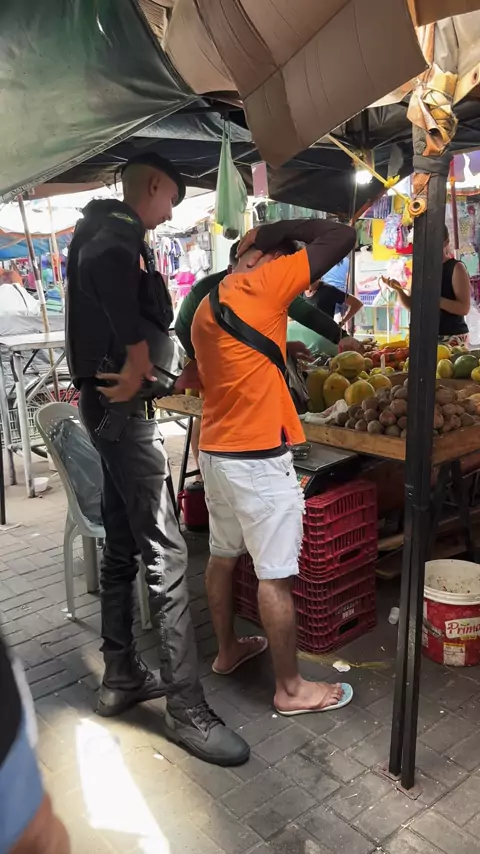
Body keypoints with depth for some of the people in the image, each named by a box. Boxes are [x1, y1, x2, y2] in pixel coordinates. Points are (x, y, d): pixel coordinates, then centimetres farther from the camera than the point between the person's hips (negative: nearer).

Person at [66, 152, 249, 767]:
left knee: (122, 547, 14)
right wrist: (137, 359, -22)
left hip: (111, 405, 11)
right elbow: (102, 265, -31)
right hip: (121, 405, -11)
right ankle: (186, 709, 0)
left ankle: (121, 678, 27)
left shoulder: (106, 230, 21)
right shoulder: (118, 231, -10)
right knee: (165, 554, -9)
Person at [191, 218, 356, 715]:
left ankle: (228, 651, 37)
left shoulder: (206, 306, 12)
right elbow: (343, 236, -11)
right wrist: (281, 229, 1)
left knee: (223, 557, 20)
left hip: (214, 451, 9)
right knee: (275, 575, 1)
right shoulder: (261, 285, -12)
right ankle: (290, 689, 15)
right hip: (257, 459, -9)